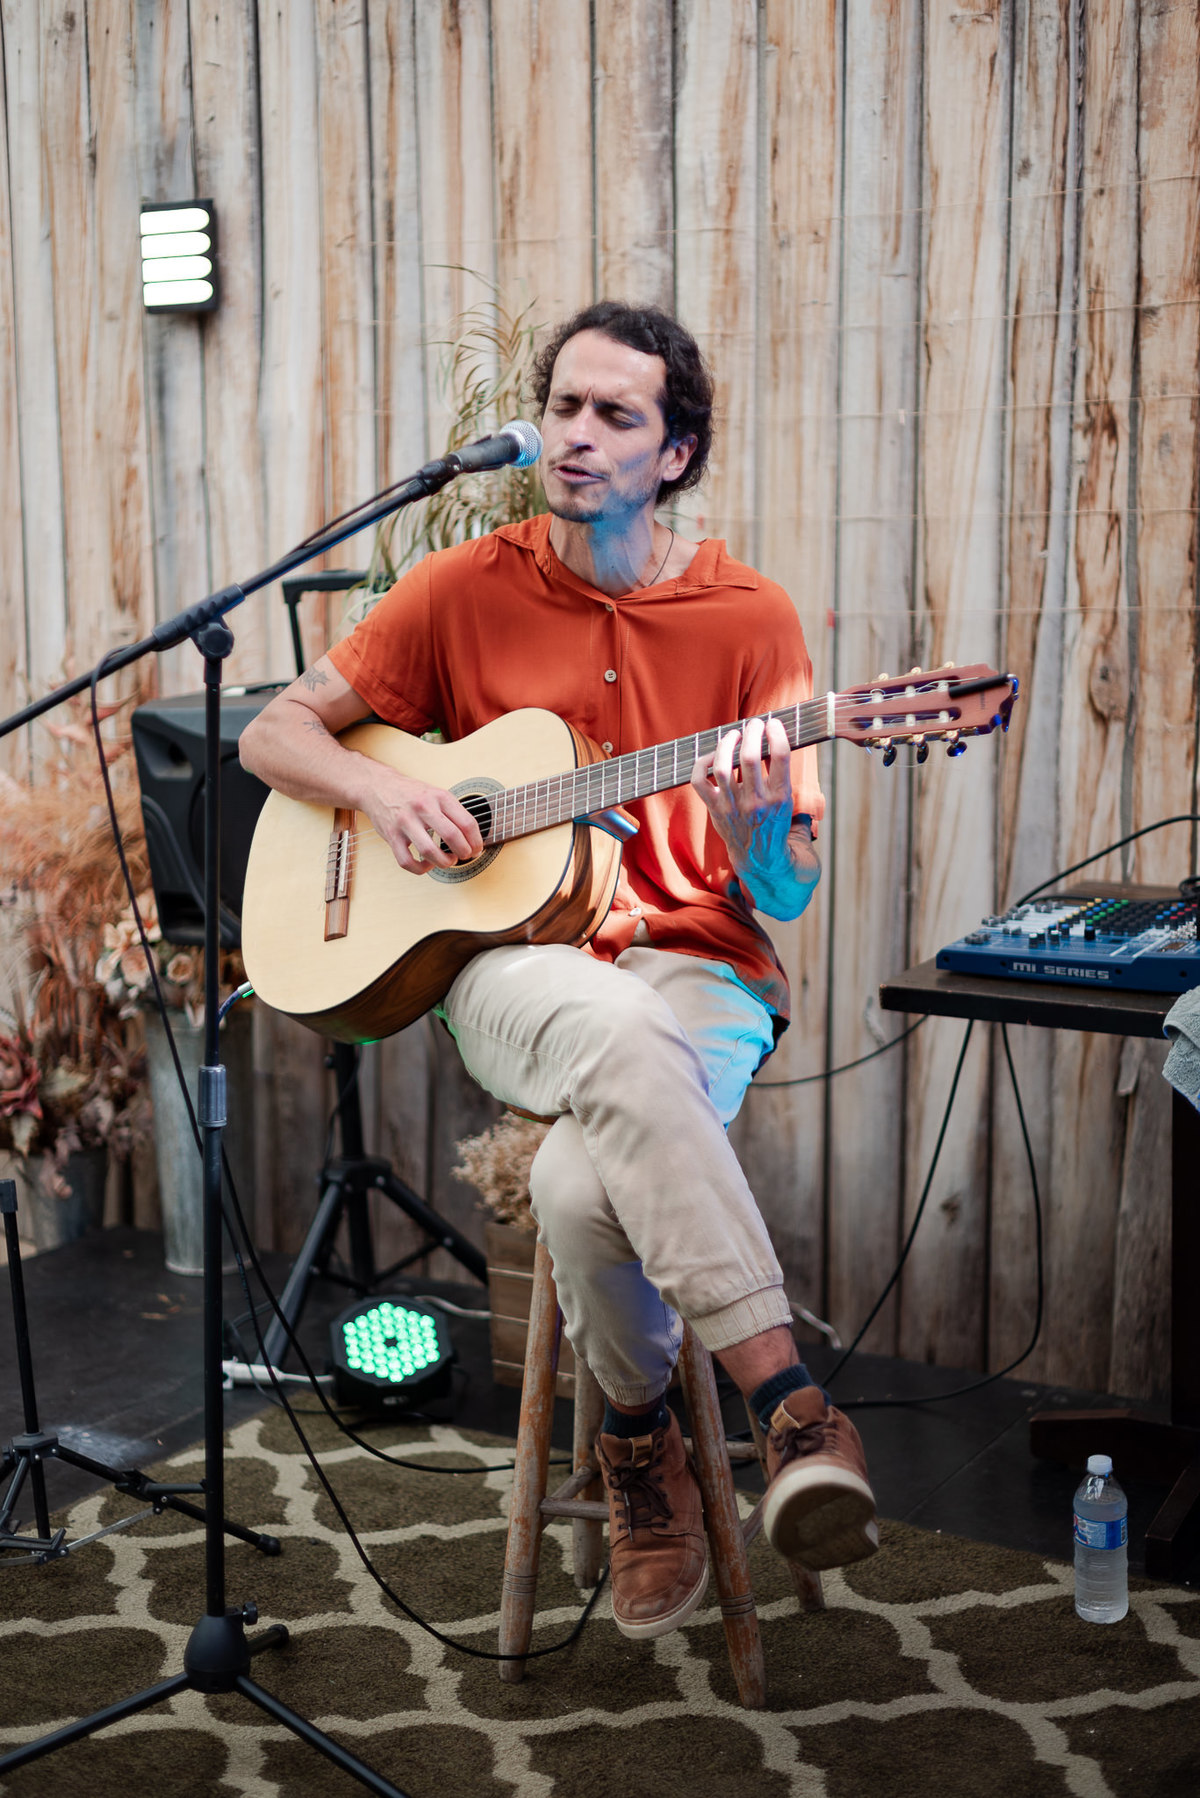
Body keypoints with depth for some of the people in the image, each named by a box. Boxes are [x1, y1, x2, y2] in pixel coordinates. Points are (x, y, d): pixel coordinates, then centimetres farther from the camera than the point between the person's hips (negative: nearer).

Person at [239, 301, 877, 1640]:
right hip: (512, 964, 1)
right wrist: (383, 792, -9)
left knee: (584, 1185, -35)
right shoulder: (466, 590, 6)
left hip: (699, 973, 0)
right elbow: (273, 729, 11)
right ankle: (789, 1407, -29)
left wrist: (752, 827, -21)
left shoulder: (748, 617, 3)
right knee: (614, 1033, -38)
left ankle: (641, 1435, -9)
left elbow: (785, 899, 2)